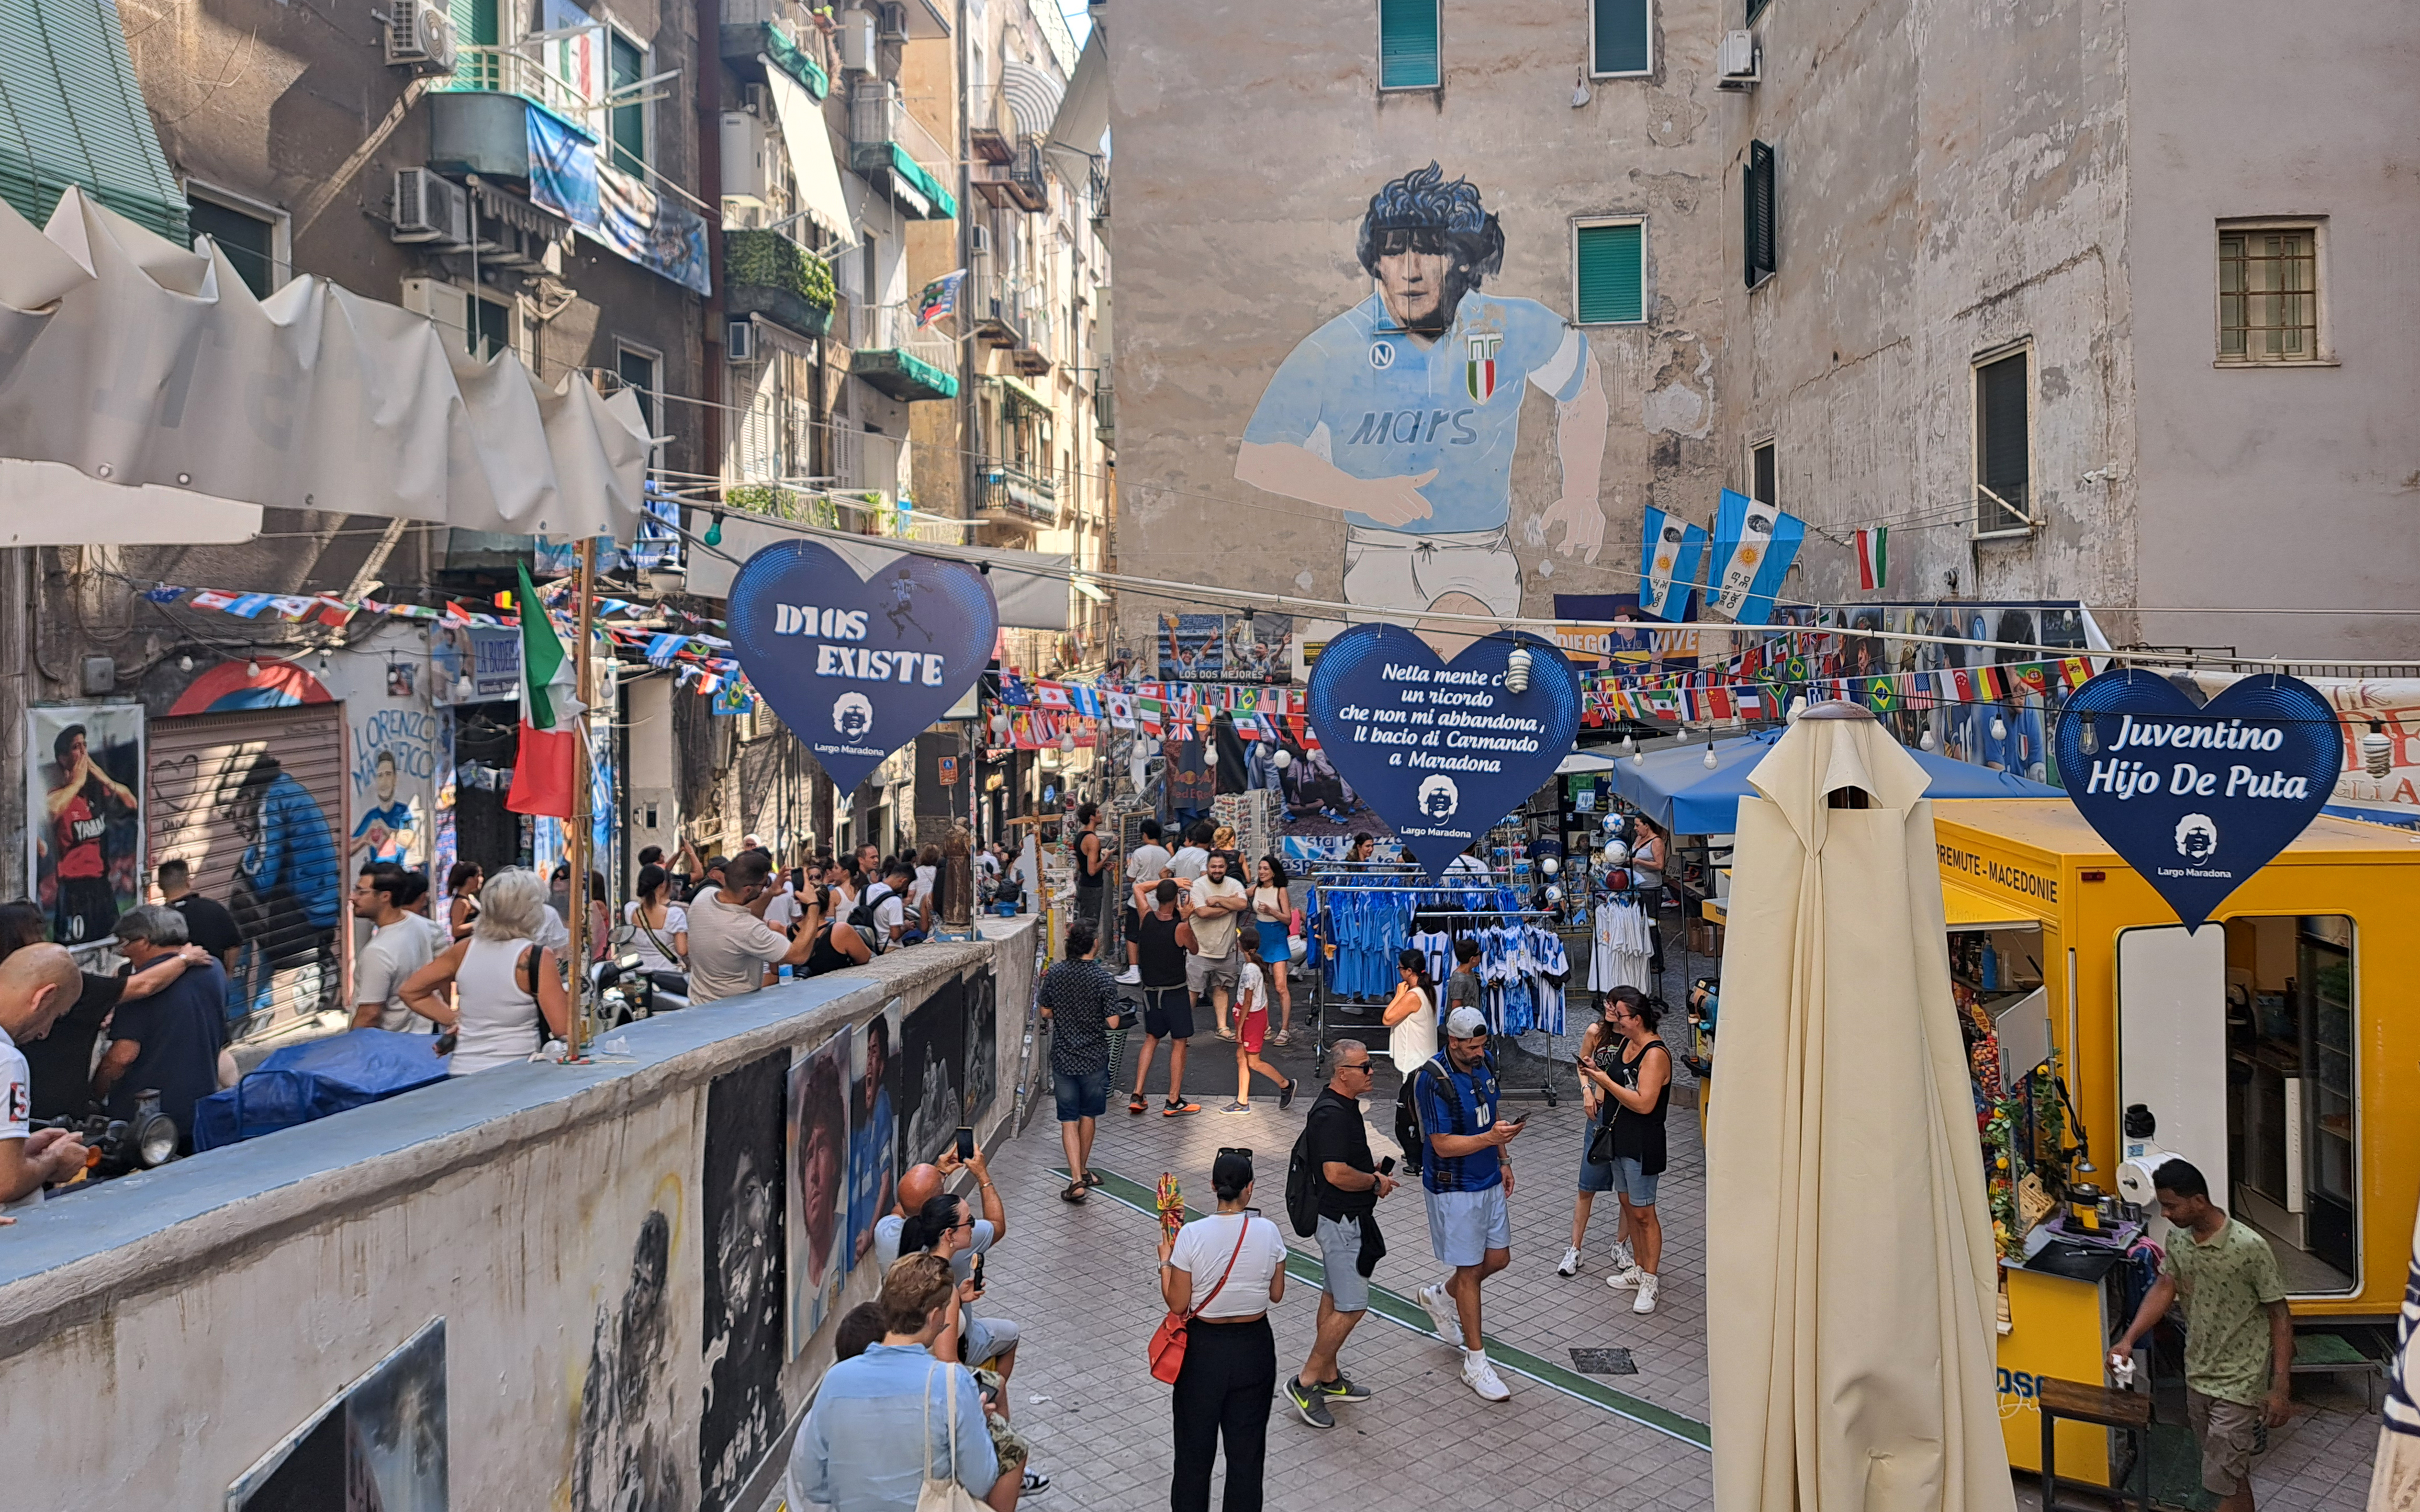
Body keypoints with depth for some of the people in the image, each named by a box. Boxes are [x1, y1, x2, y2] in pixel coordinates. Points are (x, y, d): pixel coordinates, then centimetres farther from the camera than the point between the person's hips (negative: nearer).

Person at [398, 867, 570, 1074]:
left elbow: (410, 991, 15)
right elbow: (563, 1029, -16)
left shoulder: (465, 949, 4)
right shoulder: (537, 958, -13)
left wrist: (455, 1020, 13)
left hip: (462, 1072, 6)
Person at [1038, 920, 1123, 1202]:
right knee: (1088, 1115, 17)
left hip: (1063, 1058, 1)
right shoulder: (1103, 979, -16)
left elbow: (1046, 1012, 4)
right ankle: (1083, 1170, 32)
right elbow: (1113, 1022, -15)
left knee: (1069, 1120, 5)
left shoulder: (1055, 974, -6)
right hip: (1094, 1057, -1)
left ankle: (1076, 1179, -3)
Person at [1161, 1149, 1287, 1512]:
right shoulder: (1268, 1232, -12)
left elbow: (1177, 1303, -12)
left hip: (1204, 1349, -1)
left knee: (1195, 1447, 15)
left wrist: (1165, 1261, 1)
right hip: (1254, 1347, 2)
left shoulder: (1192, 1235, -18)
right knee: (1247, 1449, 16)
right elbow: (1277, 1294, -1)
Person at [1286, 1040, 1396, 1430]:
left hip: (1343, 1217, 11)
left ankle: (1328, 1377, 28)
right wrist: (1376, 1182, -15)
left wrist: (1371, 1172, 11)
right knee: (1352, 1306, -6)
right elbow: (1337, 1174, -30)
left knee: (1333, 1299, 17)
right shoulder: (1332, 1114, -25)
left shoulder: (1342, 1104, 9)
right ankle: (1305, 1382, 2)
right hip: (1341, 1221, -11)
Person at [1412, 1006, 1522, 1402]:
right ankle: (1476, 1364, 13)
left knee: (1498, 1258, 14)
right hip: (1454, 1187, -7)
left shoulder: (1485, 1062, 0)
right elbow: (1443, 1145, -24)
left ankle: (1440, 1298, 41)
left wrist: (1502, 1161, 17)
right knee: (1470, 1270, 0)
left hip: (1489, 1180, 8)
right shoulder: (1433, 1081, -24)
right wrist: (1490, 1138, -36)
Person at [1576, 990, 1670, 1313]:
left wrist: (1606, 1082, -21)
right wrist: (1595, 1075, 1)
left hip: (1642, 1143, -9)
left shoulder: (1655, 1054, -20)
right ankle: (1638, 1270, 28)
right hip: (1617, 1135, 9)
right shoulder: (1627, 1042, 8)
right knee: (1629, 1205, 17)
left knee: (1643, 1213, -1)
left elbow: (1644, 1103, -26)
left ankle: (1649, 1283, 8)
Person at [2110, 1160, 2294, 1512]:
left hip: (2238, 1382, -6)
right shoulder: (2178, 1239, -2)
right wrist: (2128, 1340, -12)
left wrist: (2281, 1388, -16)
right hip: (2198, 1375, 6)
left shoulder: (2250, 1247, -22)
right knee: (2232, 1472, 20)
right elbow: (2165, 1288, 1)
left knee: (2224, 1480, -4)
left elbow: (2279, 1316, -16)